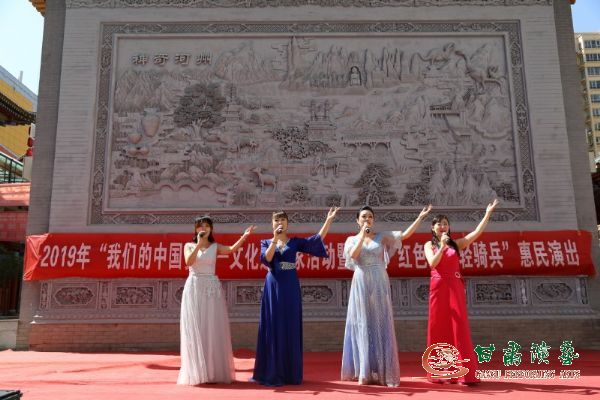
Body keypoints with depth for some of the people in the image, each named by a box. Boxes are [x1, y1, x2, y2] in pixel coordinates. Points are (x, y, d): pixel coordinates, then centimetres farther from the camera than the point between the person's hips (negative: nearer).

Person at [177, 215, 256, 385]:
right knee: (195, 330, 0)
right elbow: (188, 262, -12)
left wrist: (244, 236, -26)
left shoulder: (215, 247, 7)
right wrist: (199, 244, -15)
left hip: (212, 288, 0)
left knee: (213, 329, 0)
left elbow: (231, 249, -13)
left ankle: (215, 371, 8)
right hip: (194, 288, 0)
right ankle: (197, 372, 8)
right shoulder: (189, 246, 8)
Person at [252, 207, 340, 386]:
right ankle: (272, 373, 8)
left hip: (290, 288, 1)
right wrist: (275, 239, -16)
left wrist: (329, 220, -8)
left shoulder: (295, 242, 9)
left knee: (291, 328, 3)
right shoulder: (266, 242, 8)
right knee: (273, 328, 0)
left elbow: (317, 239, -1)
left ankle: (290, 373, 13)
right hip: (273, 287, -1)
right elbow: (266, 259, -11)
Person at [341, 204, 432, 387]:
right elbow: (353, 255, -11)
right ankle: (365, 372, 8)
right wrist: (363, 235, -9)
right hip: (361, 284, 0)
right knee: (363, 325, 1)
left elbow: (405, 235, 3)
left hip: (379, 283, 0)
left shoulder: (382, 236, 9)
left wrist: (420, 217, -2)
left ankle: (382, 371, 7)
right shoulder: (352, 239, 8)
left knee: (381, 325, 0)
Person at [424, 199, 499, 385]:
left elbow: (476, 233, 0)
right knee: (439, 328, 2)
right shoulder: (429, 245, 8)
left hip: (455, 287, 1)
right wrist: (442, 247, -17)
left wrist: (488, 214, -3)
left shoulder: (456, 243, 11)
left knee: (459, 327, -4)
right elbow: (432, 263, -9)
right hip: (438, 288, -1)